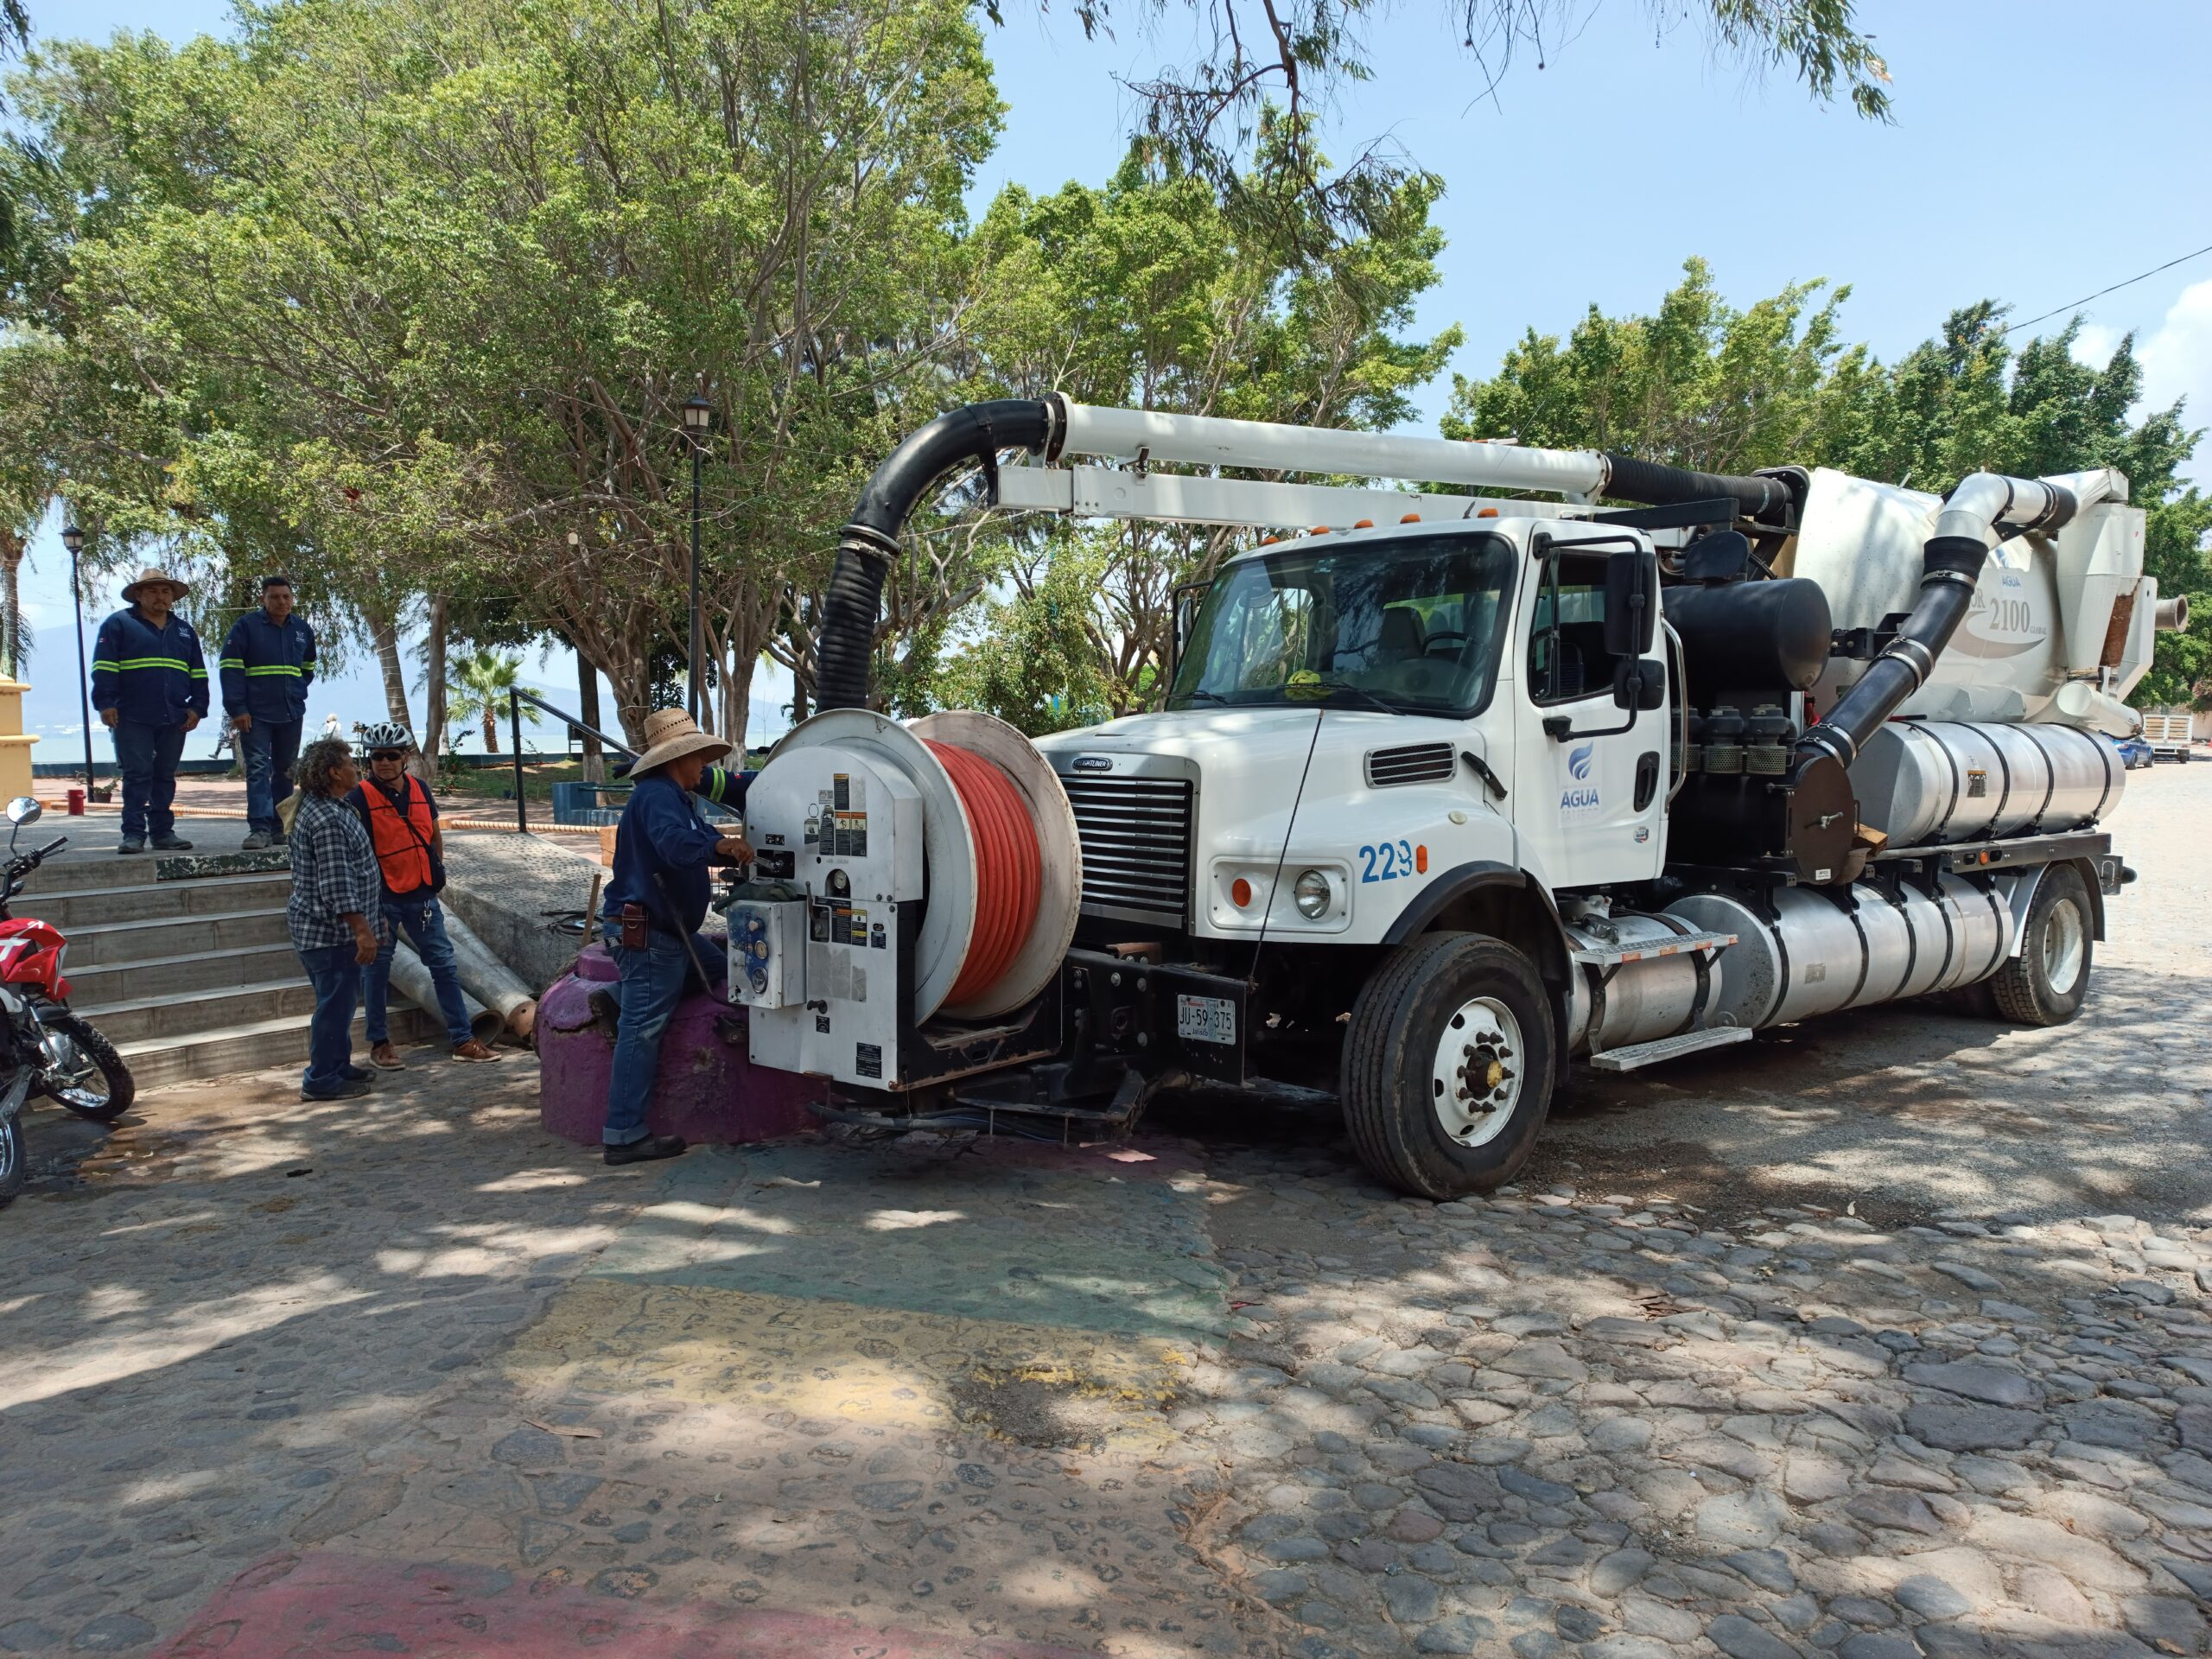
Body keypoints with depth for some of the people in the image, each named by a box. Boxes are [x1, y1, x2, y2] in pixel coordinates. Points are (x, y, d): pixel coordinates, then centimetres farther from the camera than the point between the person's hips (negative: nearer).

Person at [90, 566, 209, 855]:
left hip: (174, 720, 4)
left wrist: (197, 708, 7)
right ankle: (133, 834, -3)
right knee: (137, 775, -6)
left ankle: (163, 832, 14)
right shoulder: (119, 624, 4)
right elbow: (104, 668, -3)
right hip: (133, 719, -4)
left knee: (165, 776, 8)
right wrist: (106, 704, -12)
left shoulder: (184, 630, 18)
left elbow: (198, 674, 18)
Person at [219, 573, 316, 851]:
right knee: (258, 769, -9)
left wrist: (298, 693, 10)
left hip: (292, 714, 5)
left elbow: (308, 668, 25)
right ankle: (259, 828, -11)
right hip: (255, 714, -5)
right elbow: (230, 668, -8)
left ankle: (279, 827, 16)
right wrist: (237, 709, -14)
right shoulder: (246, 626, -4)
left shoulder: (302, 629, 11)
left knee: (285, 771, 9)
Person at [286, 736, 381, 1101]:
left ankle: (338, 1066, 30)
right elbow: (337, 886, -25)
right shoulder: (328, 819, -21)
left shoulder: (325, 808, 13)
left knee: (340, 1000, 19)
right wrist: (362, 931, -23)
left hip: (326, 930, 11)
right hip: (332, 931, -11)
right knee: (335, 1003, -3)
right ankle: (321, 1079, 4)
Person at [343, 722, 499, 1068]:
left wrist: (436, 872, 17)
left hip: (421, 895, 5)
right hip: (382, 898, -4)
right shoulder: (360, 798, -11)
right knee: (377, 969, 7)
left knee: (444, 964, 5)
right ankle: (379, 1043, 20)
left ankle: (462, 1040, 10)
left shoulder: (419, 790, 4)